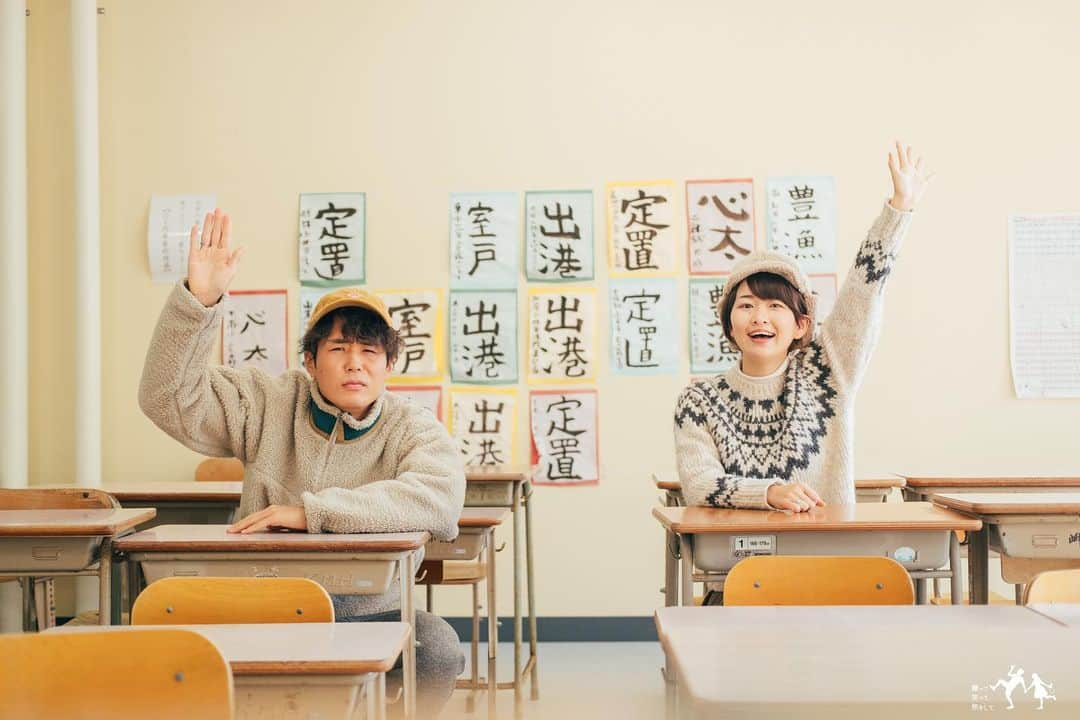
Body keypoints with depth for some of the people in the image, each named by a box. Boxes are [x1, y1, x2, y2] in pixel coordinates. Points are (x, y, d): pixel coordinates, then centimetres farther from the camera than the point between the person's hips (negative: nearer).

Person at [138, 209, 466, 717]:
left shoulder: (413, 429, -1)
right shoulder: (268, 406, 6)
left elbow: (437, 500, -22)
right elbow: (169, 398, -2)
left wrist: (311, 511, -26)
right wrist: (199, 300, -16)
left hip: (367, 612, 0)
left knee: (438, 650, -29)